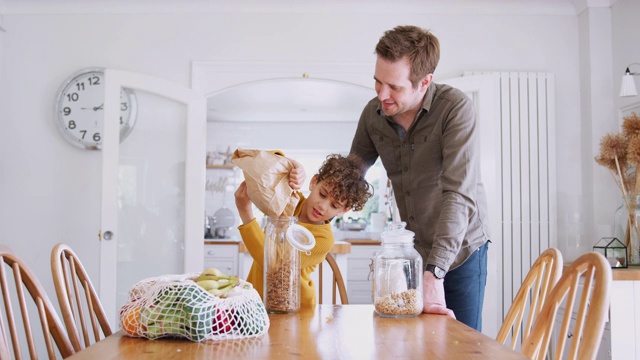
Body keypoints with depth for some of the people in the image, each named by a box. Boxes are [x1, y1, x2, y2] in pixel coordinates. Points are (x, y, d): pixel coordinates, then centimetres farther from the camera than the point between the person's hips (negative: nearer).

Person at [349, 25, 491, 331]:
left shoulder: (455, 108, -22)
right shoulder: (373, 113, -7)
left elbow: (459, 193, -29)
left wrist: (434, 273, -36)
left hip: (461, 249, -4)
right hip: (413, 251, 4)